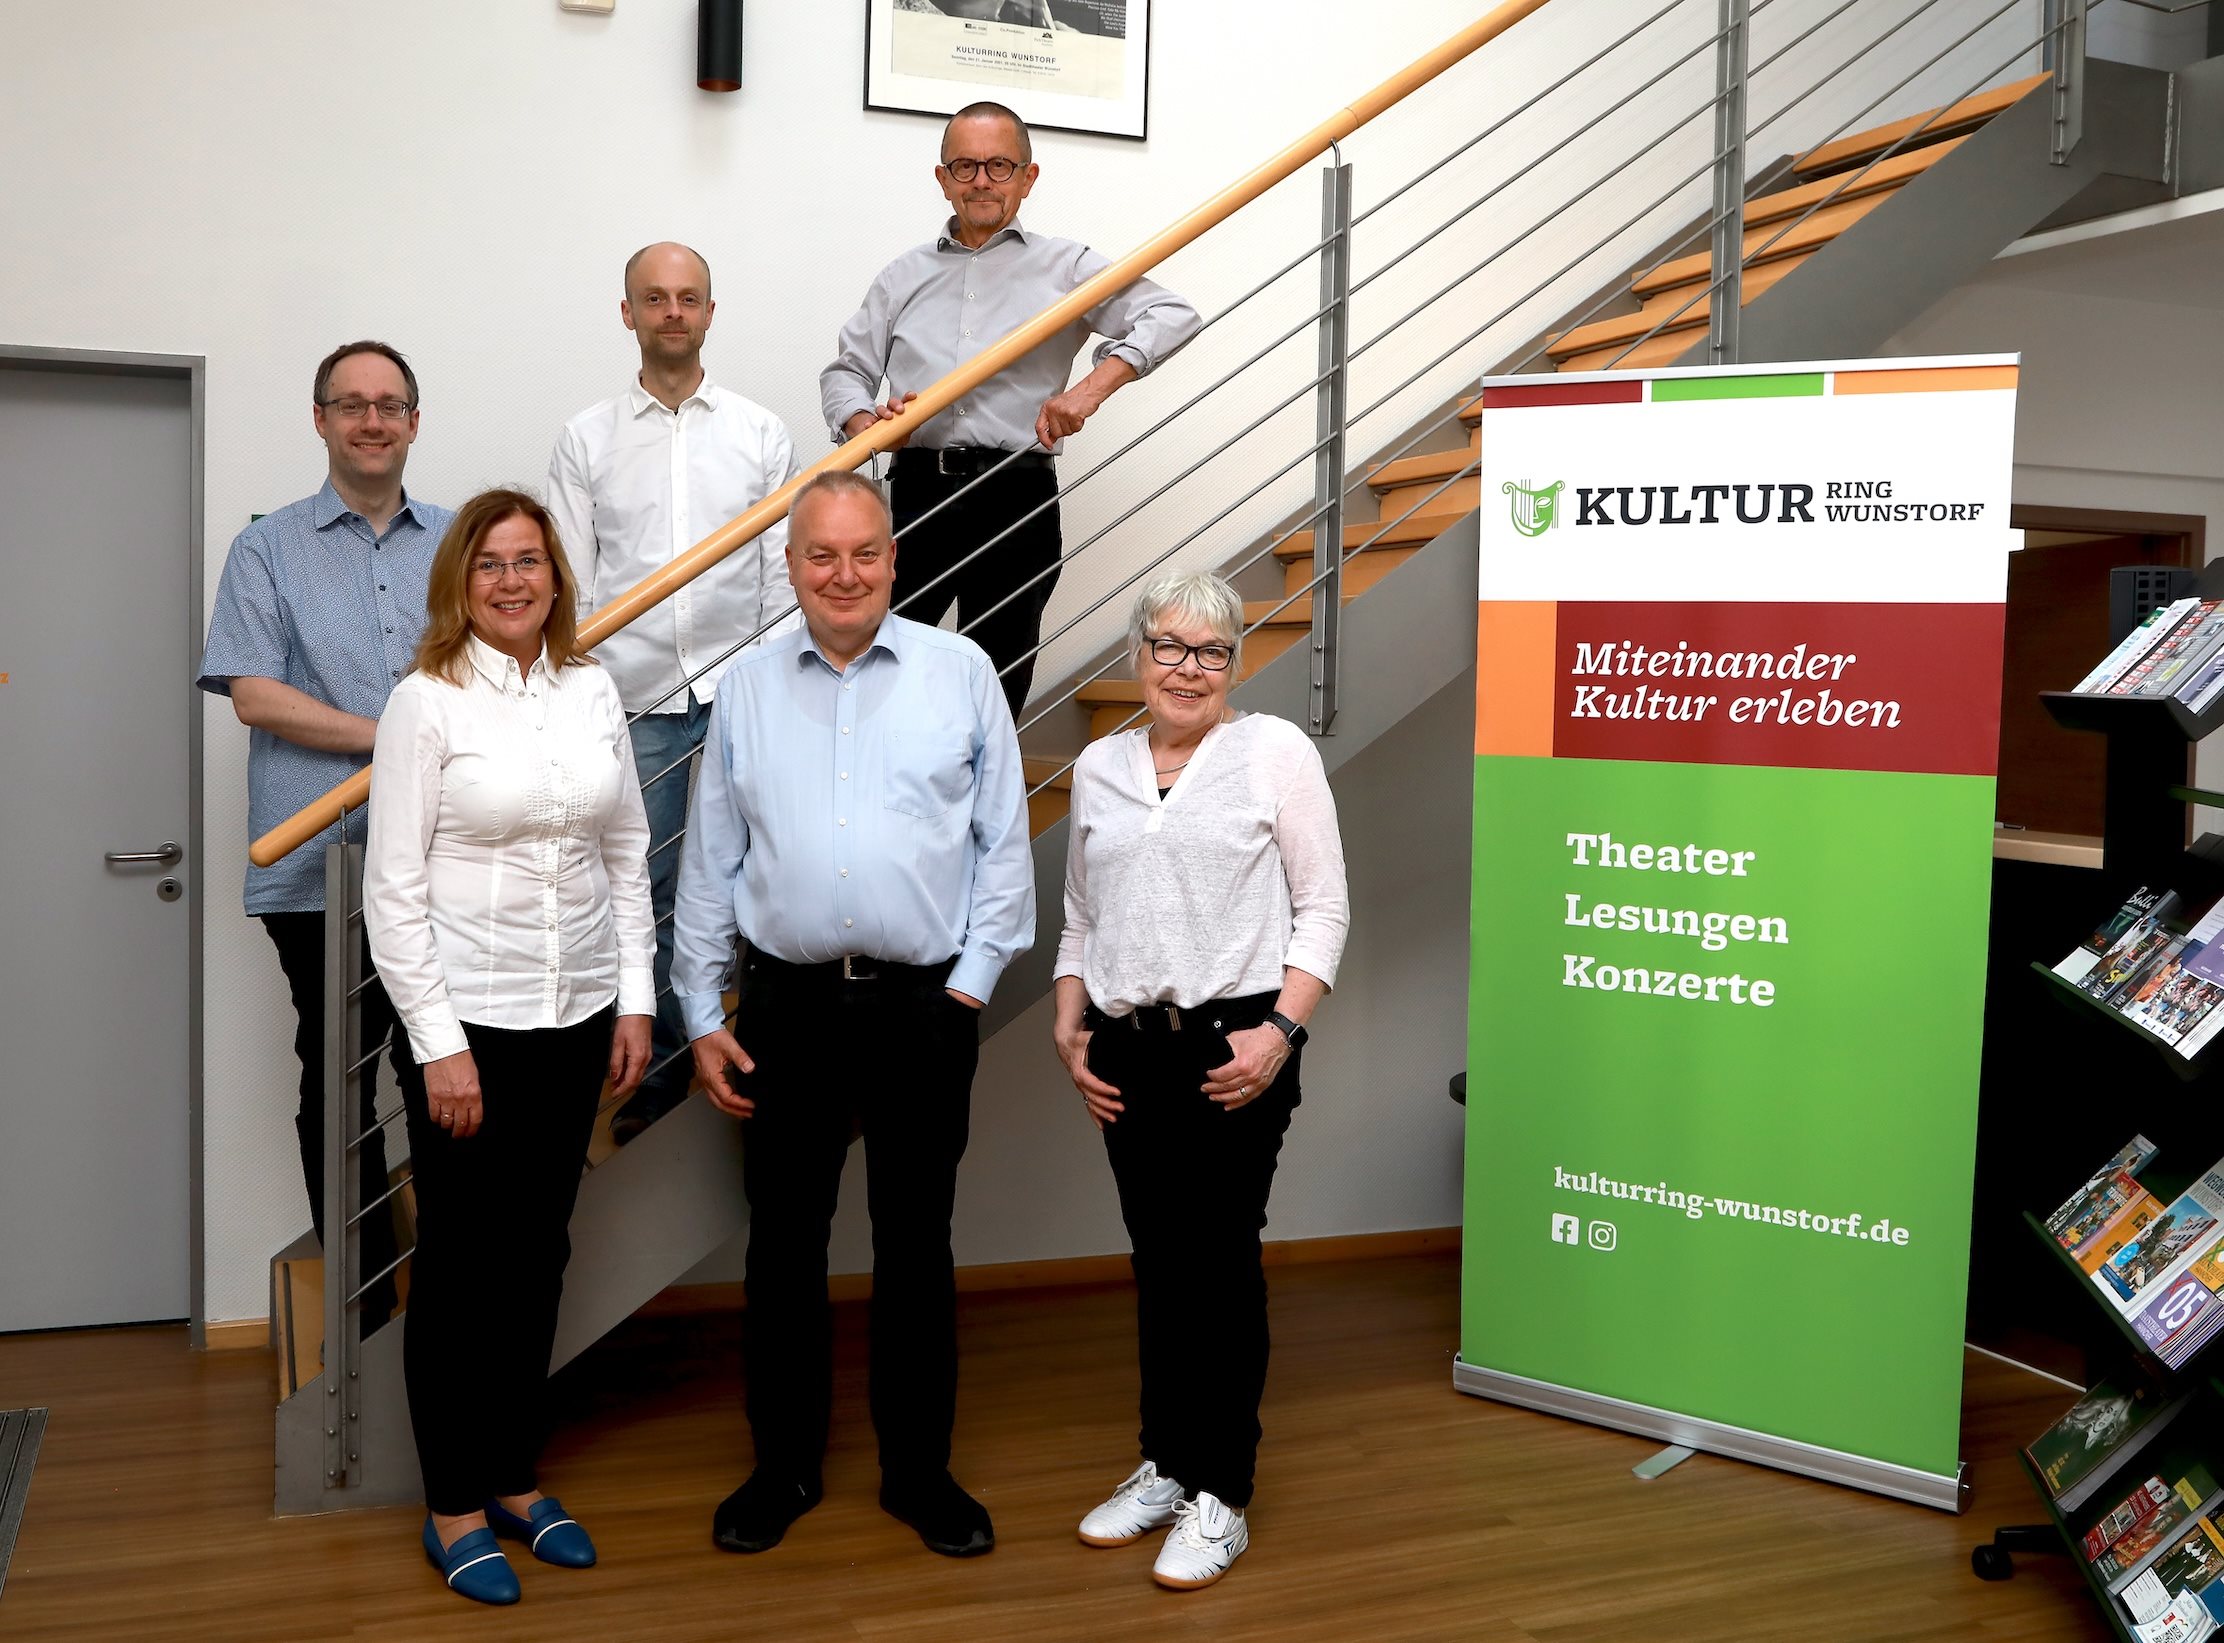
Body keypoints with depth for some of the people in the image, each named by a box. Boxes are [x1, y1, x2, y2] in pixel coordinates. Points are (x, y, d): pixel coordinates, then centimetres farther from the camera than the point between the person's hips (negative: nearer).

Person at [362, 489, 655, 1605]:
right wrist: (438, 1044, -13)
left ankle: (514, 1476, 30)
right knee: (463, 1263, 6)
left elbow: (627, 853, 10)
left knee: (537, 1256, 14)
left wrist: (635, 999, 5)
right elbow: (393, 889, -10)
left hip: (577, 1015, 4)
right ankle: (453, 1507, 22)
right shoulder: (426, 701, -8)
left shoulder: (592, 689, 5)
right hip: (468, 1018, -4)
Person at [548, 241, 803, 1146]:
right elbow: (569, 585, 7)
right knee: (646, 890, 6)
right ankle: (658, 1071, 19)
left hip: (744, 694, 0)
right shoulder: (585, 439, 9)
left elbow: (784, 575, 7)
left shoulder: (762, 434, 9)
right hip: (635, 700, 1)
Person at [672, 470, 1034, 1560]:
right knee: (783, 1243, 10)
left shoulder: (961, 674, 1)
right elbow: (709, 864, 8)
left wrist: (972, 980, -4)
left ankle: (920, 1472, 24)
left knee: (915, 1246, 9)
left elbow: (1005, 844, 2)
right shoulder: (745, 690, 7)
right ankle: (784, 1467, 27)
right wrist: (701, 1016, 6)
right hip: (788, 1006, 2)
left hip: (924, 1007, -1)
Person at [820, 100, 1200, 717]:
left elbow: (1171, 316, -2)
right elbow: (845, 371, 18)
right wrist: (867, 426, -6)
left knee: (997, 688, 2)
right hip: (919, 496, 2)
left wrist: (1089, 391, -17)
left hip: (1016, 502, -2)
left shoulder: (1064, 267, 9)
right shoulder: (904, 276, 19)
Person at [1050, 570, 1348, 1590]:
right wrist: (1069, 1027, 7)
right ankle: (1164, 1467, 26)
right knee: (1157, 1263, 12)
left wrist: (1282, 1029, -14)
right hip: (1129, 1051, 5)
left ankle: (1220, 1497, 10)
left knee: (1220, 1262, -1)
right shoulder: (1098, 768, 11)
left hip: (1234, 1047, -4)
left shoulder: (1276, 751, -2)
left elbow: (1323, 909, -4)